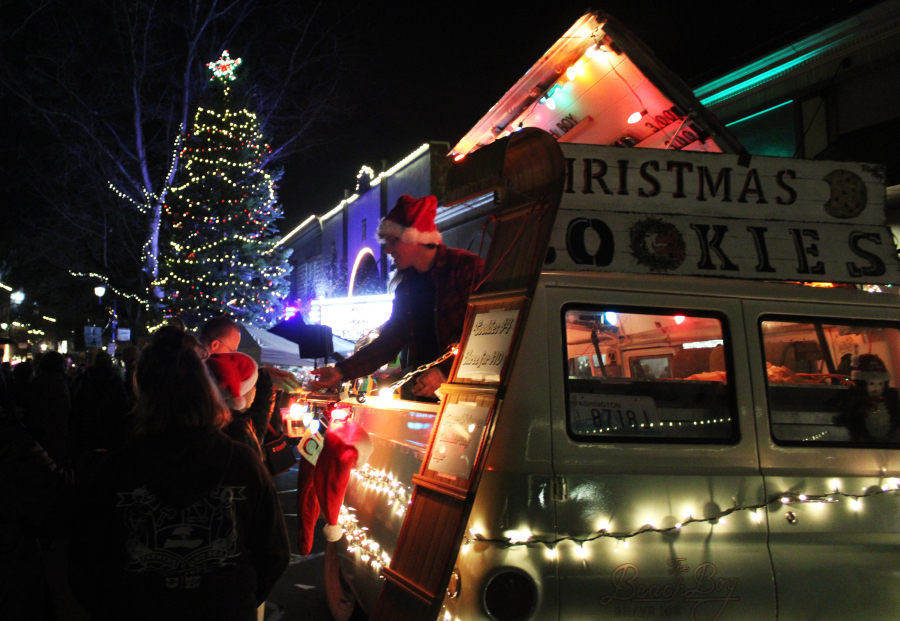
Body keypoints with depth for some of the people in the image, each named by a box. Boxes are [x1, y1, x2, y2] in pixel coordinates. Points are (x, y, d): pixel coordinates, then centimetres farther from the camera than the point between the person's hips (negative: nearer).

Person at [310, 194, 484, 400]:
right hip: (419, 390, 6)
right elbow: (389, 341, 14)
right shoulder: (406, 286, 16)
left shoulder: (466, 267, -6)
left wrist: (444, 371, -24)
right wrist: (342, 371, 3)